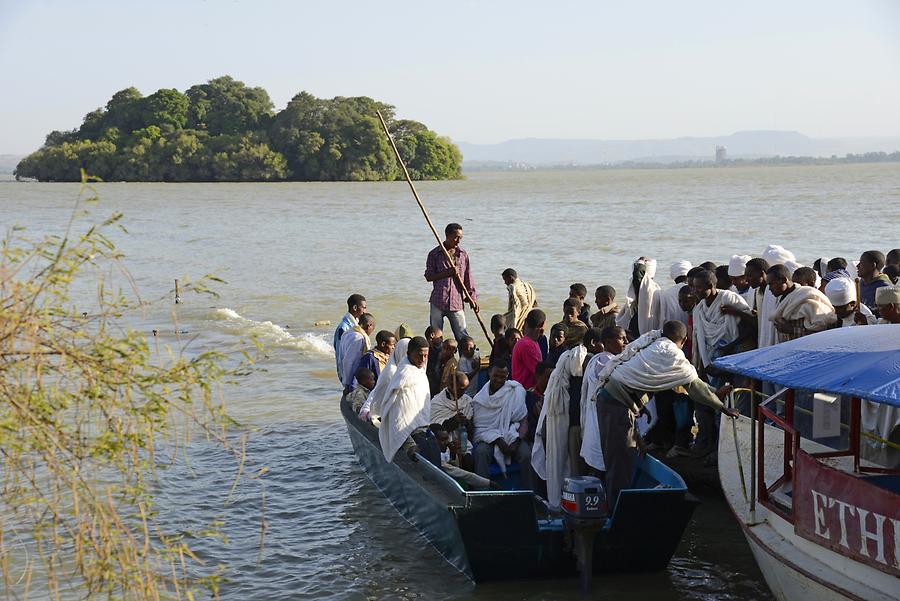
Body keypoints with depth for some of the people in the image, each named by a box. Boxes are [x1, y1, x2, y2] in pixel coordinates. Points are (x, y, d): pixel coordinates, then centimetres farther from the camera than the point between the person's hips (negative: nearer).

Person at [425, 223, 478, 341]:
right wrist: (448, 273, -13)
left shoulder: (463, 255, 9)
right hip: (438, 301, -1)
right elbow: (428, 276, -1)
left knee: (463, 336, -1)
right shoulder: (434, 254, 2)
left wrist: (473, 298, 4)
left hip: (456, 301, 1)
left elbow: (468, 278, 11)